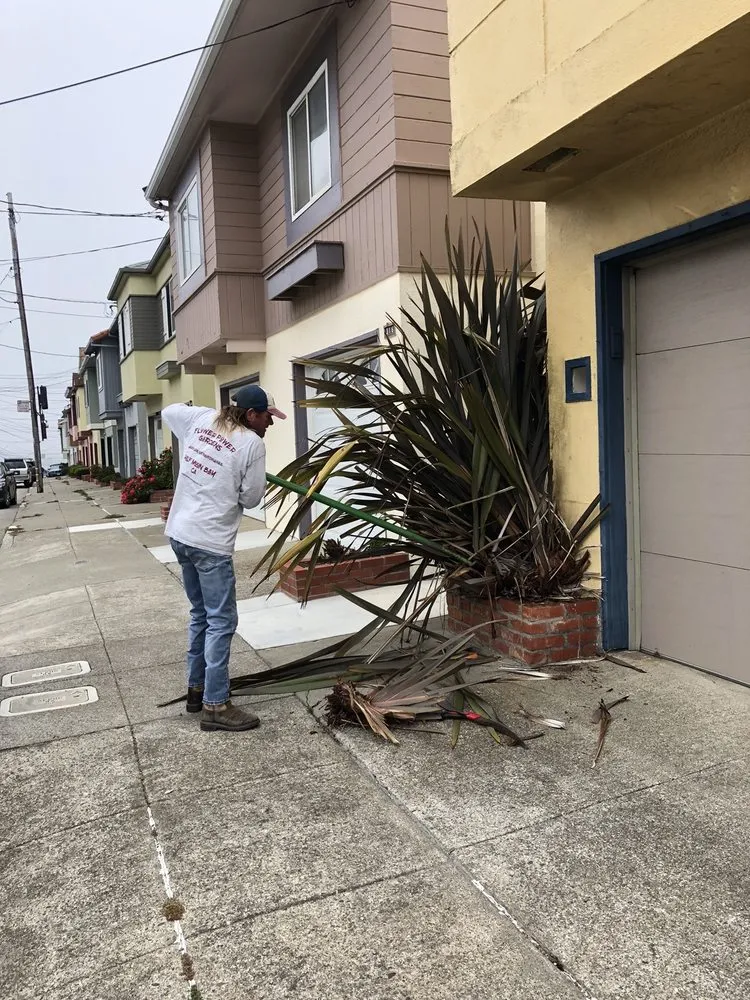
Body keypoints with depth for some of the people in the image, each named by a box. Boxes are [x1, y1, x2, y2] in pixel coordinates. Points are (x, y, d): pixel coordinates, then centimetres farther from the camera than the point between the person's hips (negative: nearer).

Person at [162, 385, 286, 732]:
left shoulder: (200, 418, 7)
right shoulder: (252, 444, -11)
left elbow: (168, 411, 27)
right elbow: (251, 498, -6)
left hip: (179, 533, 8)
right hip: (210, 542, -8)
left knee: (200, 615, 20)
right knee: (221, 622, -2)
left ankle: (196, 689, 30)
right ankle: (215, 706, 1)